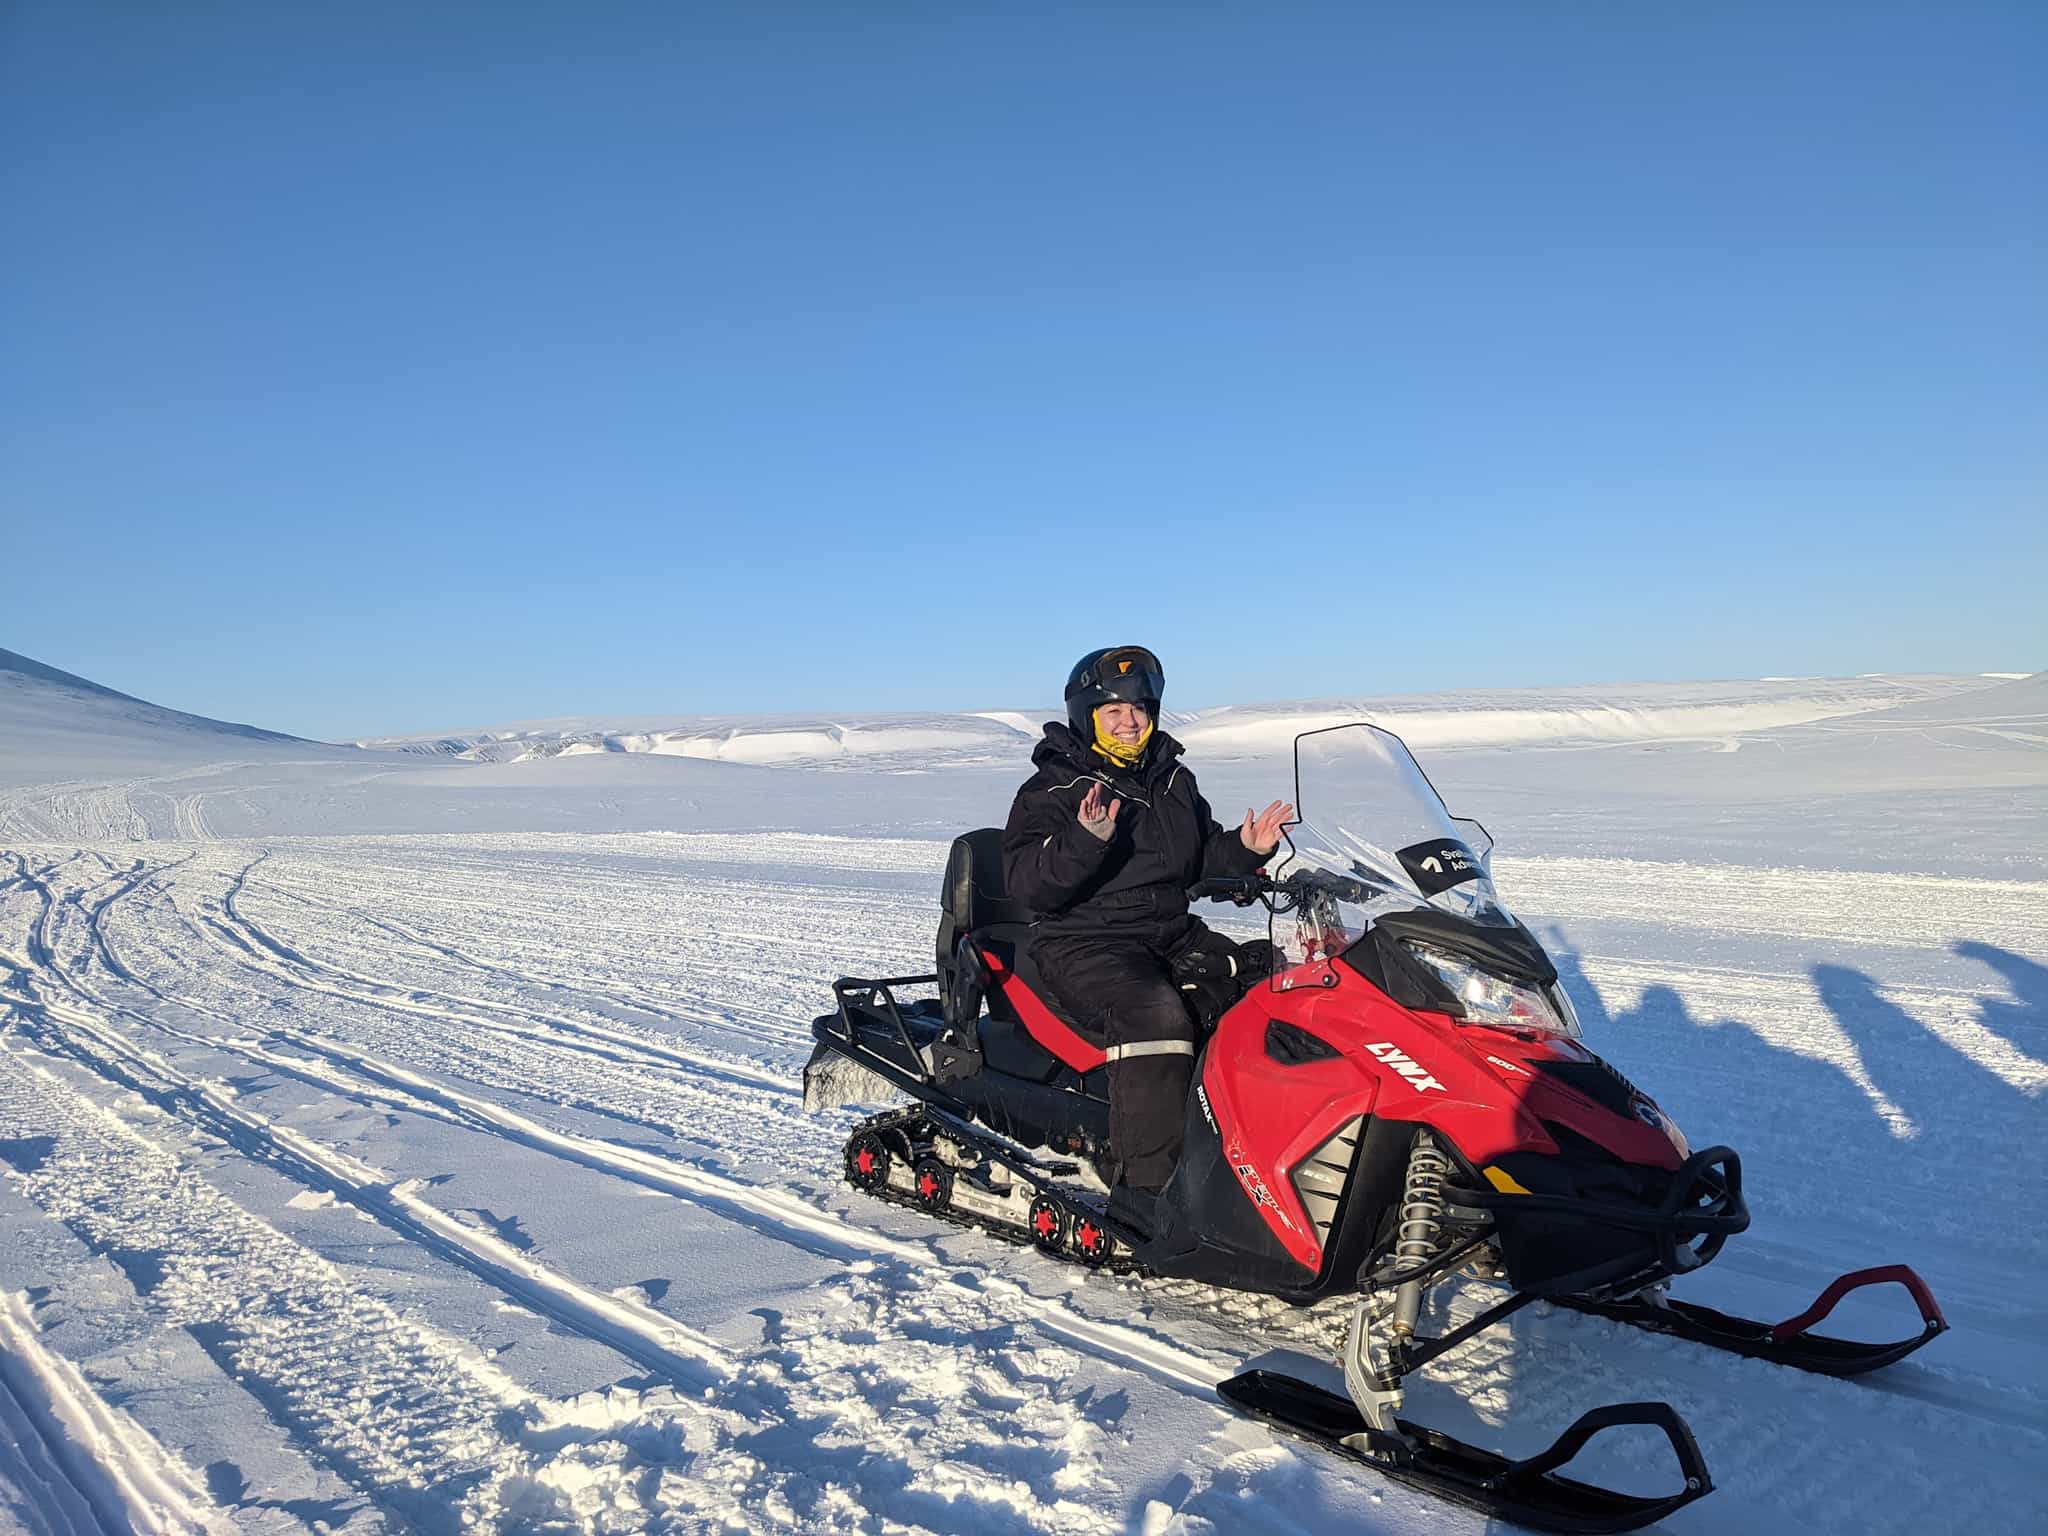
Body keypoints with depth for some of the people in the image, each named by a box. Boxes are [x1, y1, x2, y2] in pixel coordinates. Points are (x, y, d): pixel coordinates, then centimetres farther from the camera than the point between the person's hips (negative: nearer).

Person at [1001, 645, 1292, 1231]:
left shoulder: (1173, 782, 16)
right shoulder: (1051, 791, -4)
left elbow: (1203, 858, 26)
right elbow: (1027, 885, -16)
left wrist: (1244, 849, 5)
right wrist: (1085, 840, -31)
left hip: (1175, 935, 7)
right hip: (1085, 944, -7)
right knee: (1156, 1013, -34)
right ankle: (1144, 1183, -30)